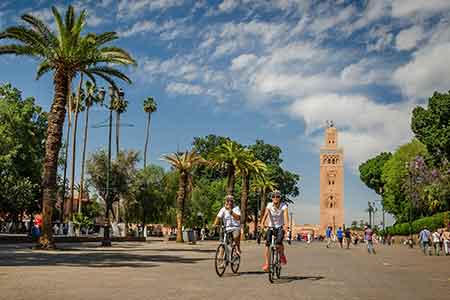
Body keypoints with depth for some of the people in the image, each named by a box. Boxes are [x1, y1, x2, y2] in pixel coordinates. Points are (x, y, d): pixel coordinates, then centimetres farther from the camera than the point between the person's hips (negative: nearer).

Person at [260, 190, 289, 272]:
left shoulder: (283, 206, -14)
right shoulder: (269, 205, -10)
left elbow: (286, 215, -29)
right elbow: (265, 215, -24)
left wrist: (286, 225, -48)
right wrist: (262, 223, -43)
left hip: (280, 227, -2)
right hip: (271, 227, 2)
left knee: (279, 242, -27)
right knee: (267, 244, -17)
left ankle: (282, 256, 2)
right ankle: (266, 264, -11)